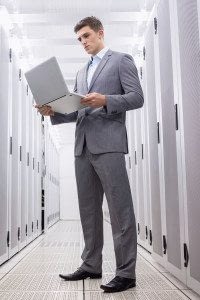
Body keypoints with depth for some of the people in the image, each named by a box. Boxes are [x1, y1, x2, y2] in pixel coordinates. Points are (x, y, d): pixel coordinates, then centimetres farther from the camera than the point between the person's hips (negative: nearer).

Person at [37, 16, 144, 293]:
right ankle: (91, 265, 17)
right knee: (88, 209, 8)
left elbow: (137, 98, -4)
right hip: (83, 146, 7)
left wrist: (105, 100, -19)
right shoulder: (81, 73, 26)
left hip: (108, 143, -7)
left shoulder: (121, 60, 7)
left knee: (120, 208, -7)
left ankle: (126, 272, -3)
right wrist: (54, 112, 3)